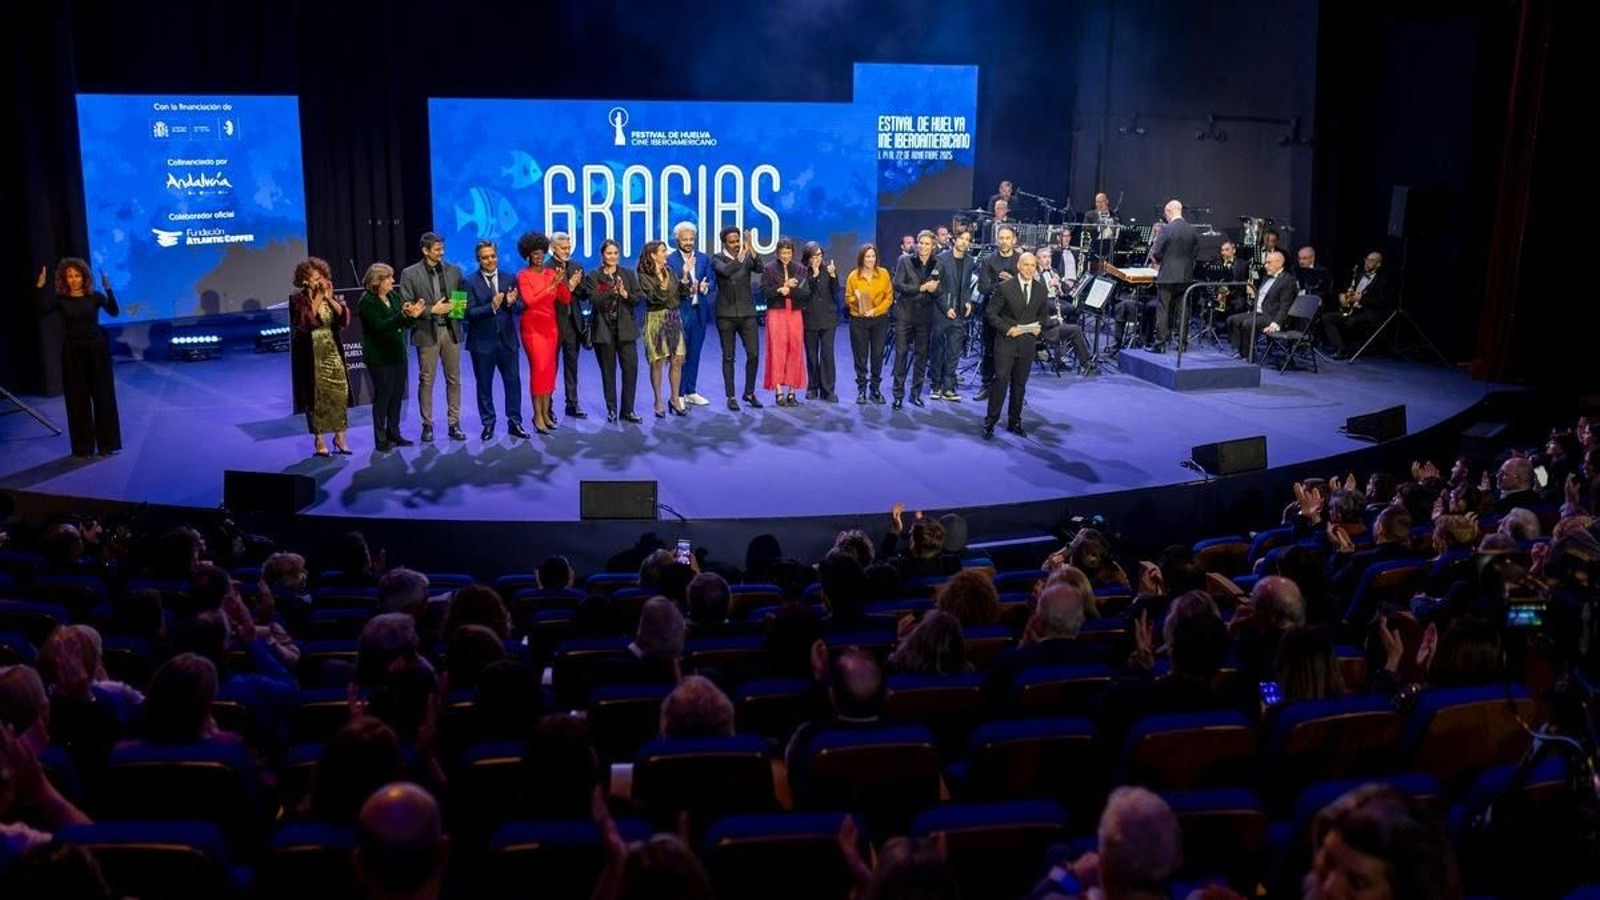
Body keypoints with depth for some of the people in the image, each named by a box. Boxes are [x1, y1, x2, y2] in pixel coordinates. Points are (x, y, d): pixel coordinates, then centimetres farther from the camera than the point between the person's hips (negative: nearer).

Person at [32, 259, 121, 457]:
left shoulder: (95, 296, 0)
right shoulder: (60, 299, 1)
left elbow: (114, 312, -17)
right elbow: (43, 311, -17)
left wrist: (108, 289, -30)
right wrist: (40, 288, -25)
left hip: (96, 349, -1)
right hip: (73, 351, 1)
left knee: (103, 396, 1)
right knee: (78, 399, 4)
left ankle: (108, 443, 7)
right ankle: (83, 446, 11)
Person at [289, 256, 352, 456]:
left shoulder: (332, 297, 7)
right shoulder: (298, 300, -6)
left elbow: (345, 318, -6)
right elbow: (304, 323, -22)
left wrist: (329, 298, -15)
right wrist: (317, 299, -19)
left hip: (332, 351, 4)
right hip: (311, 354, -4)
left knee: (339, 393, 0)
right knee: (316, 395, -1)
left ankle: (339, 436, 11)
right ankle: (318, 440, 8)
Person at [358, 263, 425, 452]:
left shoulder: (394, 296, 8)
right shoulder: (366, 301, -11)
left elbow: (406, 324, 10)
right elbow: (380, 326, -23)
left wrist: (413, 315, -12)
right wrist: (402, 315, -32)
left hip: (398, 355, 6)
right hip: (380, 358, -6)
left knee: (397, 395, 10)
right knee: (382, 397, 0)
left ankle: (393, 434, 21)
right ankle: (380, 439, 8)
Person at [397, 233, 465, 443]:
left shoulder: (454, 270, 7)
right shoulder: (410, 274, -3)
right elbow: (406, 307, -7)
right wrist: (432, 310, -15)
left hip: (451, 331, 3)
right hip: (426, 332, -3)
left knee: (454, 379, 7)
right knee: (426, 381, 3)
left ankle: (454, 424, 14)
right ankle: (427, 425, 12)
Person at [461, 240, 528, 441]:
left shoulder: (509, 280, 4)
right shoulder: (471, 283, -6)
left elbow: (520, 308, 2)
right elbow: (470, 313, -14)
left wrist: (512, 303, -20)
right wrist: (491, 307, -27)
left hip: (507, 339, 2)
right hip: (482, 341, -2)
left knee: (513, 381, 5)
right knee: (484, 384, 8)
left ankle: (514, 422, 15)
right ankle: (488, 424, 19)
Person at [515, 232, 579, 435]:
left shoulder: (552, 272, 7)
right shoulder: (523, 276, -7)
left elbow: (566, 300, 2)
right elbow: (530, 301, -20)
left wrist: (563, 282, -16)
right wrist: (552, 285, -23)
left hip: (551, 325, 5)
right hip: (533, 327, -5)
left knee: (550, 369, 5)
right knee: (539, 368, -12)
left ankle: (546, 413, 11)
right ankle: (537, 415, -7)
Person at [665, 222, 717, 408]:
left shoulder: (704, 258, 8)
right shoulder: (670, 260, -6)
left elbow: (712, 282, 6)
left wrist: (706, 286, -16)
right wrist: (684, 277, -29)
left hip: (699, 311, 4)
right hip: (679, 312, -4)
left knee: (694, 353, 12)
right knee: (679, 354, -1)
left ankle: (691, 392, 21)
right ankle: (678, 394, 5)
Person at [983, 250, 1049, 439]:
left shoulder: (1041, 289, 5)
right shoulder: (1006, 287, -7)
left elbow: (1042, 313, 19)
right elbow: (992, 313, -6)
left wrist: (1038, 327, 0)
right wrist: (1008, 329, -15)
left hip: (1028, 342, 4)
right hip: (1006, 341, -4)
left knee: (1020, 384, 9)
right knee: (1001, 381, -8)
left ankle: (1014, 422, 20)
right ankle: (990, 421, 0)